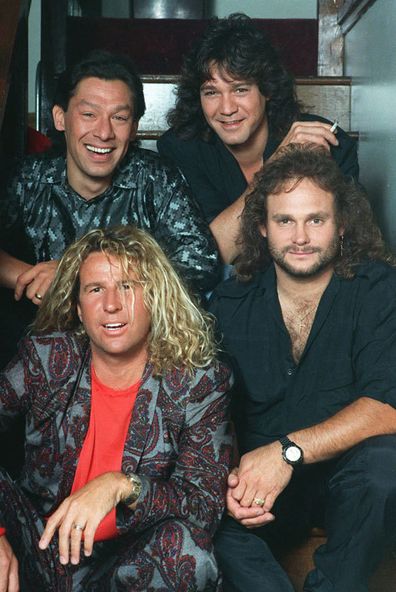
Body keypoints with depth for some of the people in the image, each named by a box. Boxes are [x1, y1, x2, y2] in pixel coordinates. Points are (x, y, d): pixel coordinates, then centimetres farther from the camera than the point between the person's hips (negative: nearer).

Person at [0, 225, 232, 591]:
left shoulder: (200, 381, -9)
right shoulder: (46, 358, -3)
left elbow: (208, 505, -13)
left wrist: (120, 485, -31)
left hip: (130, 558, -1)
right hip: (41, 544, 1)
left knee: (184, 546, -33)